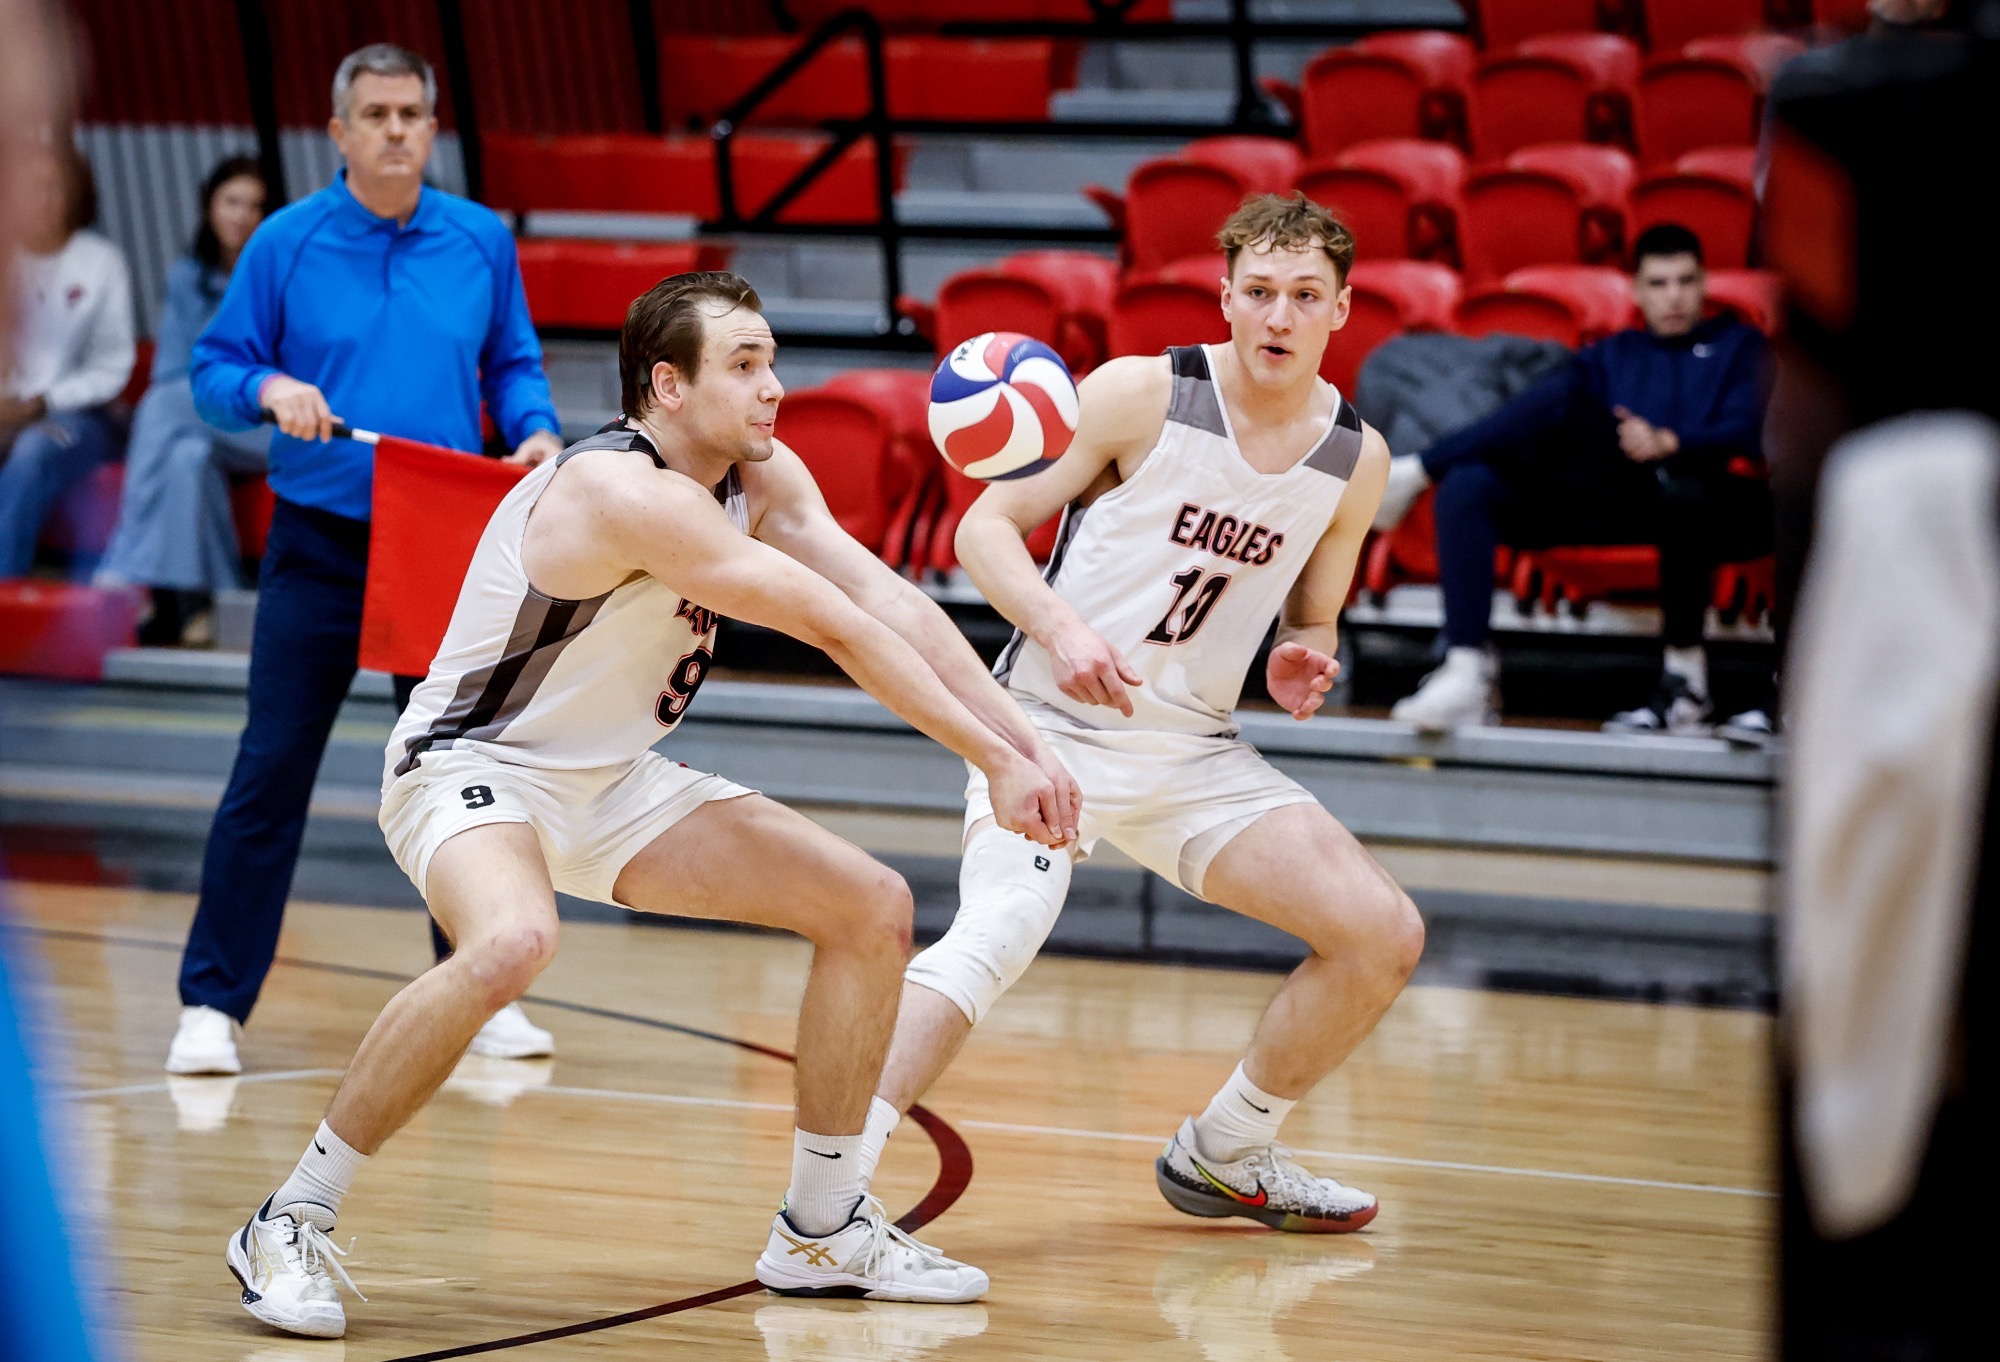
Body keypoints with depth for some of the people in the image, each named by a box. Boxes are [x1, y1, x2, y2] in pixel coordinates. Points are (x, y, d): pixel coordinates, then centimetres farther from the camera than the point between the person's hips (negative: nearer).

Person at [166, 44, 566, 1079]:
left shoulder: (481, 243, 5)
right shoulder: (284, 245, -3)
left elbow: (511, 365, 13)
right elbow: (213, 372, 0)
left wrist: (535, 431, -6)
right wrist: (269, 389, -21)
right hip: (319, 547, -2)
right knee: (271, 771, -6)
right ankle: (212, 1003, -3)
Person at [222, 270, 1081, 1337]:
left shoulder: (762, 477, 0)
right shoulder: (626, 492, -28)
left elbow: (890, 601, -8)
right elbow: (841, 631, -29)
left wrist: (1024, 739, -19)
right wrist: (993, 763, -28)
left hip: (611, 781, 9)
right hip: (471, 765, -9)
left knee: (871, 907, 3)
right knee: (510, 944, -41)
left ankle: (821, 1230, 17)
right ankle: (289, 1226, -24)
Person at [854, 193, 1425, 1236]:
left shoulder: (1356, 460, 3)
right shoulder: (1143, 394, -9)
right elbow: (988, 526, -7)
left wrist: (1301, 668, -6)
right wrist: (1061, 628, -24)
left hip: (1192, 753, 5)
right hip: (1054, 722, -5)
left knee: (1384, 934, -3)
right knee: (999, 931, -32)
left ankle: (1220, 1157, 18)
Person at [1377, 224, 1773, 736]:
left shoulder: (1739, 346, 21)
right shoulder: (1611, 356, 34)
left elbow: (1748, 433, 1)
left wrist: (1670, 443, -19)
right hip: (1611, 507, 4)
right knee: (1468, 485, -23)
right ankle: (1467, 676, -38)